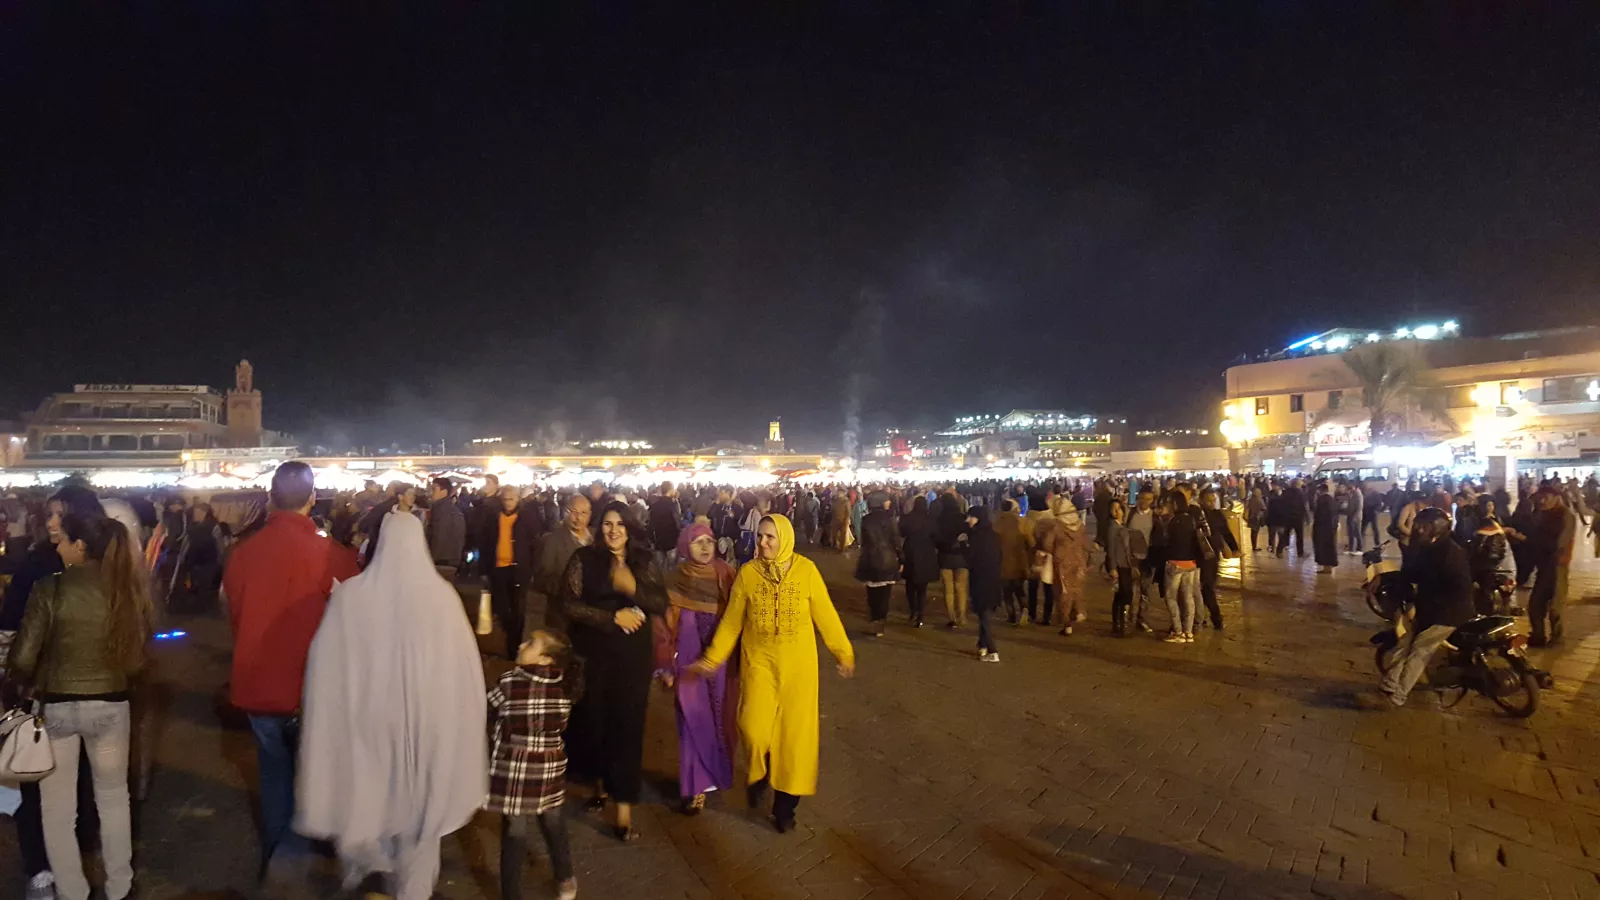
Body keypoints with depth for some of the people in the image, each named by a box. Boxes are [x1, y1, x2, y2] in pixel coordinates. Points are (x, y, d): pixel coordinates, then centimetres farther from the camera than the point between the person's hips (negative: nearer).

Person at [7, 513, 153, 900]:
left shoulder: (50, 588, -15)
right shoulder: (126, 587, -8)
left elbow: (22, 658, -14)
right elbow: (142, 642, -3)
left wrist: (26, 685, 7)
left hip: (55, 706, -2)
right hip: (110, 704, 2)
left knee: (57, 807, 16)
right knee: (113, 798, 20)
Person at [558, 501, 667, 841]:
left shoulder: (643, 562, 5)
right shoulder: (584, 558, -2)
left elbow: (662, 604, -2)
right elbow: (569, 605, -9)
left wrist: (634, 588, -19)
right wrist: (614, 616, -14)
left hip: (634, 656, 1)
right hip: (594, 655, -1)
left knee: (628, 725, -1)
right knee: (594, 720, 7)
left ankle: (623, 806, 4)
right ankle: (600, 783, 34)